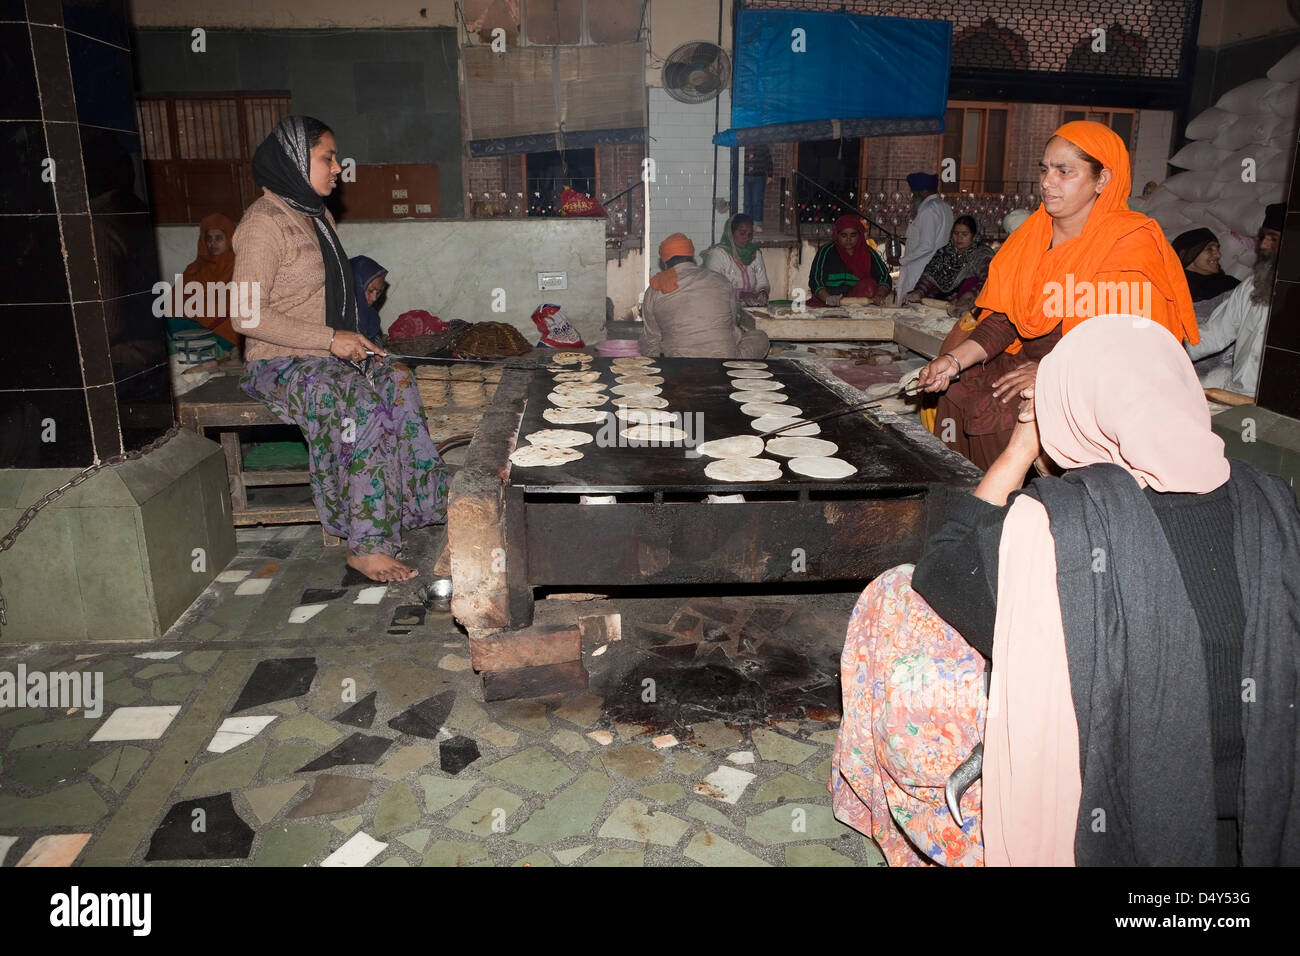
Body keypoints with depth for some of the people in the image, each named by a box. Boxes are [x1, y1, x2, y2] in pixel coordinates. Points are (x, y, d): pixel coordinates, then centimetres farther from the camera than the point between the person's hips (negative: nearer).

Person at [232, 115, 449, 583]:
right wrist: (331, 338, -20)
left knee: (397, 382, -22)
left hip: (328, 355, 8)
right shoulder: (264, 222, -12)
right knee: (359, 403, -33)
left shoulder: (318, 217, 17)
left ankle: (419, 500, -19)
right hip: (280, 364, -8)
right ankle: (365, 544, -27)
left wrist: (354, 342, 6)